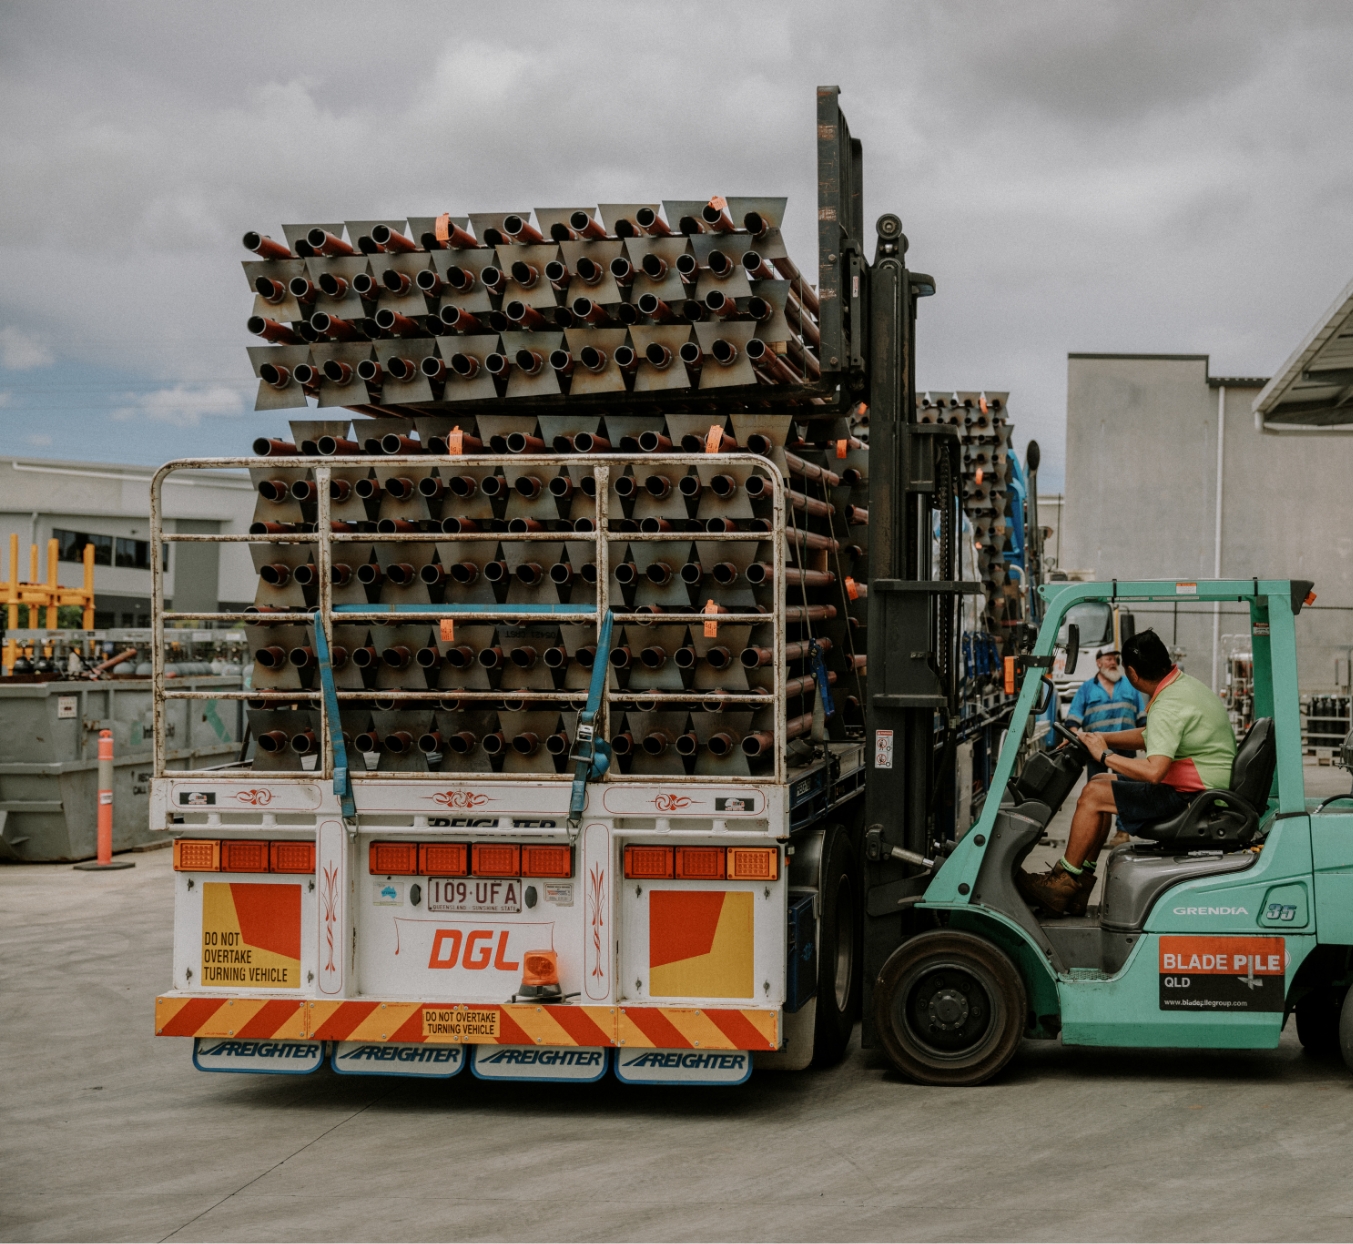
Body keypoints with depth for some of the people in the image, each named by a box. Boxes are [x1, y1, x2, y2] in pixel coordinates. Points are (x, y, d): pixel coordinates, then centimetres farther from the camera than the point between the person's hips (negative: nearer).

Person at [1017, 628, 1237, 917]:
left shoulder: (1168, 707, -23)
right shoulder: (1185, 684, 10)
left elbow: (1154, 771, -33)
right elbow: (1150, 737, 22)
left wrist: (1105, 755, -19)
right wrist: (1100, 738, 13)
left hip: (1191, 796, -11)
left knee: (1094, 795, -11)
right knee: (1101, 783, 14)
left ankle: (1059, 887, -2)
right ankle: (1080, 883, 12)